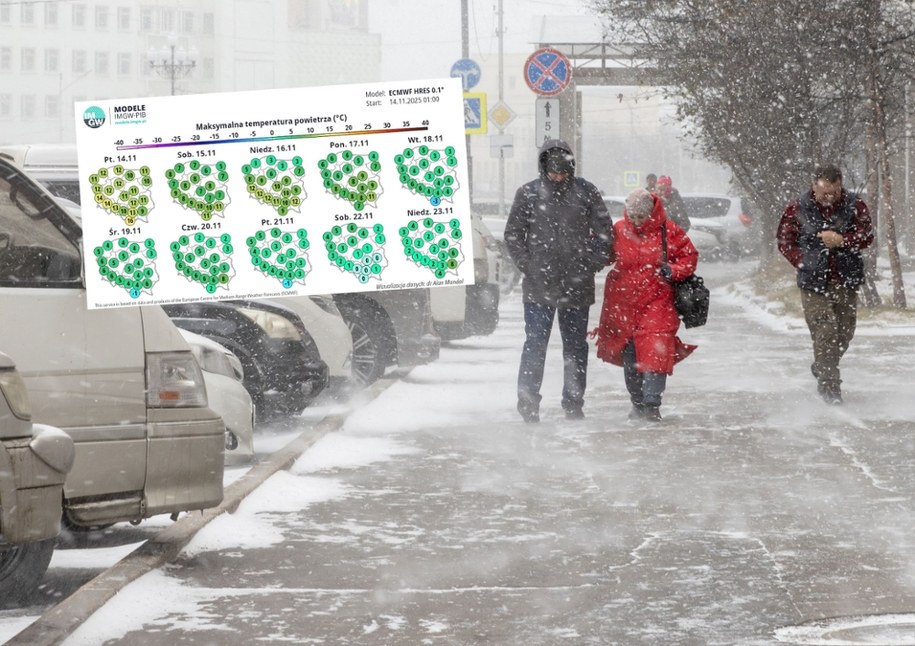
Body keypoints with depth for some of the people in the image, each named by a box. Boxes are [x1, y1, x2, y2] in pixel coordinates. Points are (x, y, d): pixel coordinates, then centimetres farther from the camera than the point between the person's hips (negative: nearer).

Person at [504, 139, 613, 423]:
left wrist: (592, 265, -1)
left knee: (576, 346, 8)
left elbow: (605, 232, 6)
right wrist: (528, 266, -3)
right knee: (535, 344, -3)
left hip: (578, 286, 2)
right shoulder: (528, 193, 0)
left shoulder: (586, 192, 2)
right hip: (538, 286, -2)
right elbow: (512, 235, 5)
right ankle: (528, 402, 4)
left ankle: (574, 404, 16)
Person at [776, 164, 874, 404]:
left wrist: (841, 240, -21)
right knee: (825, 334, -12)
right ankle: (829, 387, -8)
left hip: (846, 282, 3)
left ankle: (822, 368, 38)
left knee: (845, 332, 12)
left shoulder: (855, 205, 0)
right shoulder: (797, 209, -3)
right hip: (814, 283, -3)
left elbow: (867, 236, -5)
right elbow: (784, 241, 5)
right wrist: (804, 263, -6)